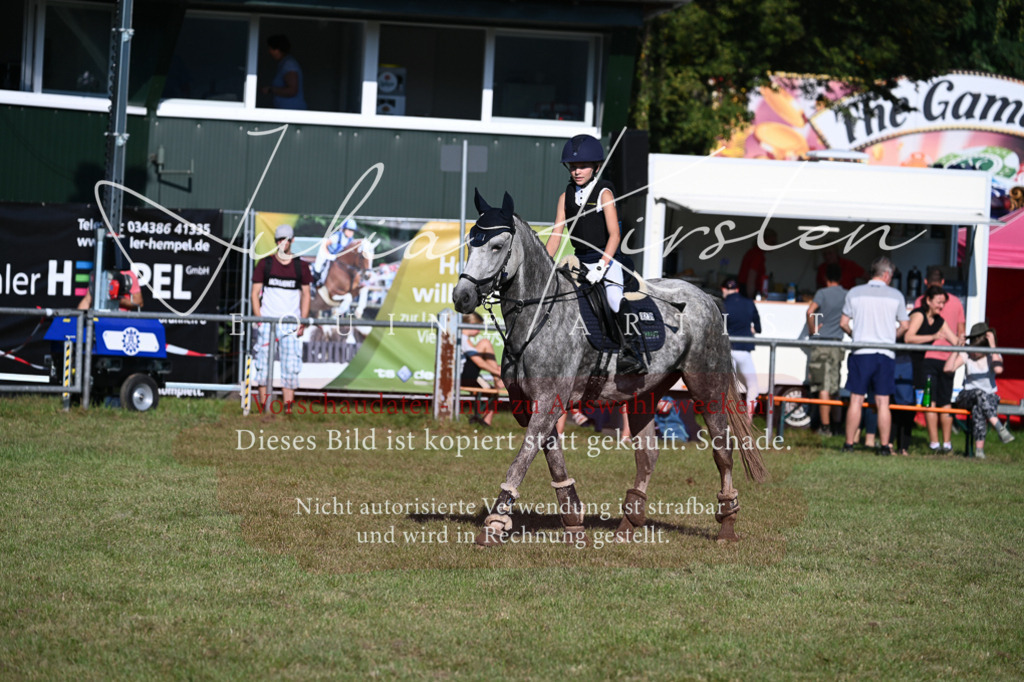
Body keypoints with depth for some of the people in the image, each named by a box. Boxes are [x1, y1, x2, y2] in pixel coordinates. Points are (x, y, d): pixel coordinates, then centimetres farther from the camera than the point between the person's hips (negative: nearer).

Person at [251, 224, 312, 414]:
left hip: (291, 324, 0)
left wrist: (303, 322, 2)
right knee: (264, 365, -2)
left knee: (291, 366, -5)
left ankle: (288, 405, -4)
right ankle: (263, 404, 2)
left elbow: (306, 295, 11)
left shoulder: (300, 266, 8)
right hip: (267, 321, 0)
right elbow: (255, 293, 5)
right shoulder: (265, 264, 6)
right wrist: (259, 319, -5)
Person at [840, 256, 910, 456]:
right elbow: (904, 326, 7)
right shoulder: (895, 295, 3)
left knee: (856, 400, 3)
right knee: (883, 402, 3)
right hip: (885, 355, 0)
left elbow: (844, 323, 4)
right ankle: (884, 445, 3)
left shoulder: (854, 293, 3)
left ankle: (849, 444, 4)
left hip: (861, 352, 0)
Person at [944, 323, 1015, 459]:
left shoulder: (993, 355, 0)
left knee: (978, 407, -37)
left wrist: (992, 345, -21)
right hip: (967, 397, 0)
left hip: (989, 397, 0)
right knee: (979, 393, -37)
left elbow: (998, 369, -24)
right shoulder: (966, 355, 1)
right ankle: (999, 427, -49)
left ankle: (979, 447, -41)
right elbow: (948, 369, -14)